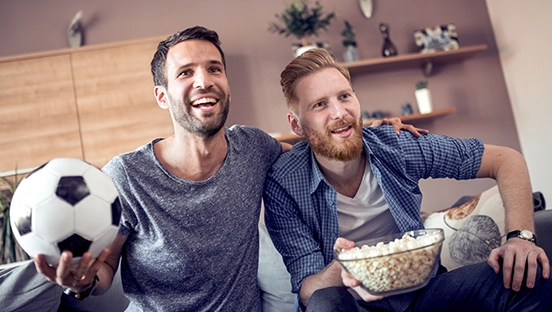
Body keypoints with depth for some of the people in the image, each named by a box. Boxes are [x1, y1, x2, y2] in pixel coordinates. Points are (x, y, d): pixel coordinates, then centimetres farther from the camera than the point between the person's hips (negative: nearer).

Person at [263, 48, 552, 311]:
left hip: (418, 288, 3)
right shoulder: (283, 185, -17)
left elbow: (507, 159, -3)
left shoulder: (397, 146, -12)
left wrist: (520, 236, -19)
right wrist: (339, 272, -40)